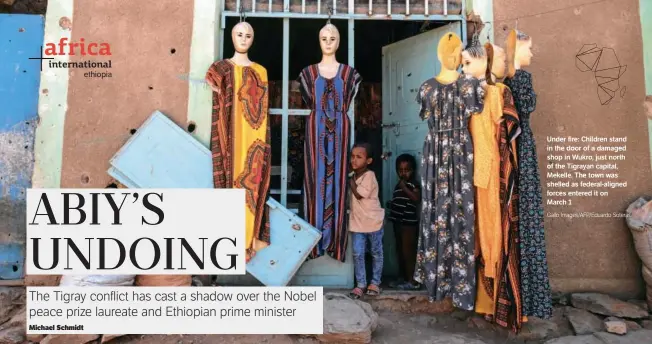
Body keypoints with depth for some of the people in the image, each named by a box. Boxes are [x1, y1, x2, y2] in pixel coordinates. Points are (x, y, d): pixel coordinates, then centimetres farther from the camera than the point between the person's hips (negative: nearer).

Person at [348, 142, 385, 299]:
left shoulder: (369, 175, -18)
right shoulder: (355, 175, 5)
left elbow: (359, 195, -22)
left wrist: (350, 179, -12)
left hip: (373, 221, -6)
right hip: (357, 221, 6)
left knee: (376, 253, 12)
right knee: (358, 254, 4)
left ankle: (375, 282, 25)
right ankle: (360, 284, 15)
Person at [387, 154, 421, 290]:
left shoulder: (413, 183, -10)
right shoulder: (399, 184, 15)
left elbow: (417, 199, -25)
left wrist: (405, 188, -23)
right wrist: (391, 204, 9)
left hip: (409, 222, -9)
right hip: (398, 221, 9)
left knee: (408, 251, -6)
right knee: (400, 251, 14)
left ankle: (412, 281, 2)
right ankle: (402, 277, 24)